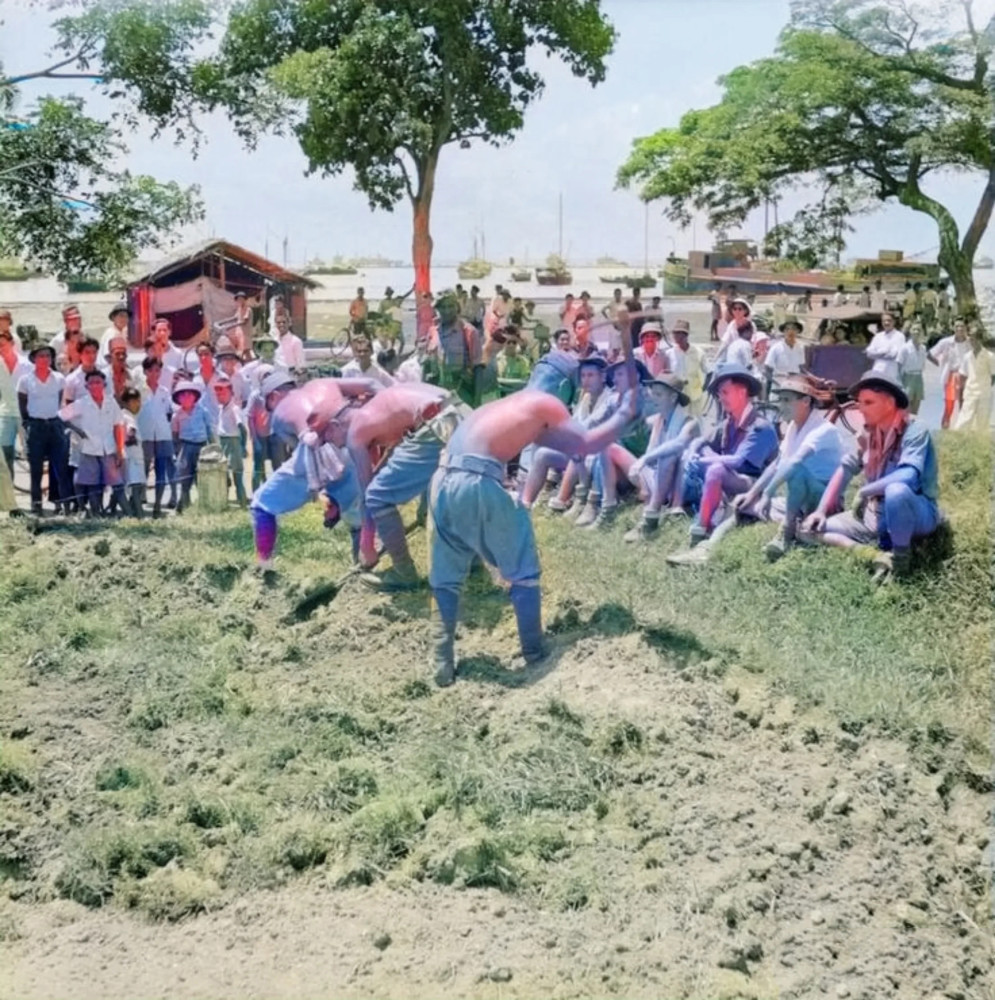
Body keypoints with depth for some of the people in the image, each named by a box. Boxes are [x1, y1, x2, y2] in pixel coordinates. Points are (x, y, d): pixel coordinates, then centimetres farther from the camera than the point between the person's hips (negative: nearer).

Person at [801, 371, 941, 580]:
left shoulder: (915, 431, -18)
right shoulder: (869, 433, 2)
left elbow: (908, 476, -33)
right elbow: (845, 468, 9)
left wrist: (863, 492, -24)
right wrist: (822, 510, 0)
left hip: (917, 514, -6)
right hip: (877, 515, 7)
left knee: (896, 491, -42)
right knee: (811, 529, -5)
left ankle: (901, 555, -18)